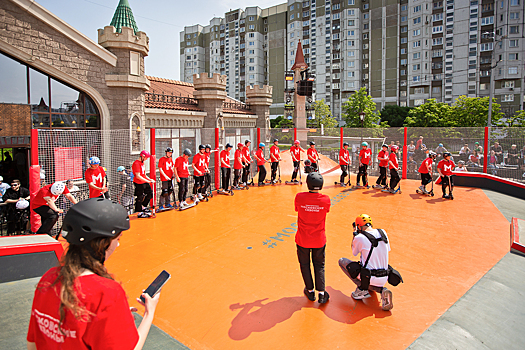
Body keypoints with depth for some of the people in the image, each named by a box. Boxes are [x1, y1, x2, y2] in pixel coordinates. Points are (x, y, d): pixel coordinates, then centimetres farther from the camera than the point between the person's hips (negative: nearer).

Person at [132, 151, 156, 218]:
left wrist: (150, 179, 5)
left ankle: (144, 207, 27)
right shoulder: (136, 164, -16)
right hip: (139, 183, -9)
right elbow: (138, 176, -22)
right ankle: (139, 213, 10)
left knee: (150, 193, 11)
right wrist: (148, 181, -22)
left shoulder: (143, 163, 14)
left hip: (145, 182, 9)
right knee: (140, 198, -1)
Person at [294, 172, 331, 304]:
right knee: (319, 266, 19)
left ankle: (310, 291, 32)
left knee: (305, 265, 19)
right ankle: (321, 293, 23)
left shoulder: (299, 197, -17)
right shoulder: (326, 199, -15)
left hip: (302, 240, 0)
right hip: (319, 240, 1)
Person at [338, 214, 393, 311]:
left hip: (368, 277, -5)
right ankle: (381, 290, 5)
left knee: (342, 261, 12)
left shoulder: (359, 237, -14)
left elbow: (354, 253, 7)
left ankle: (361, 289, 2)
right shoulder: (383, 233, 1)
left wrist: (354, 234, 13)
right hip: (383, 279, 6)